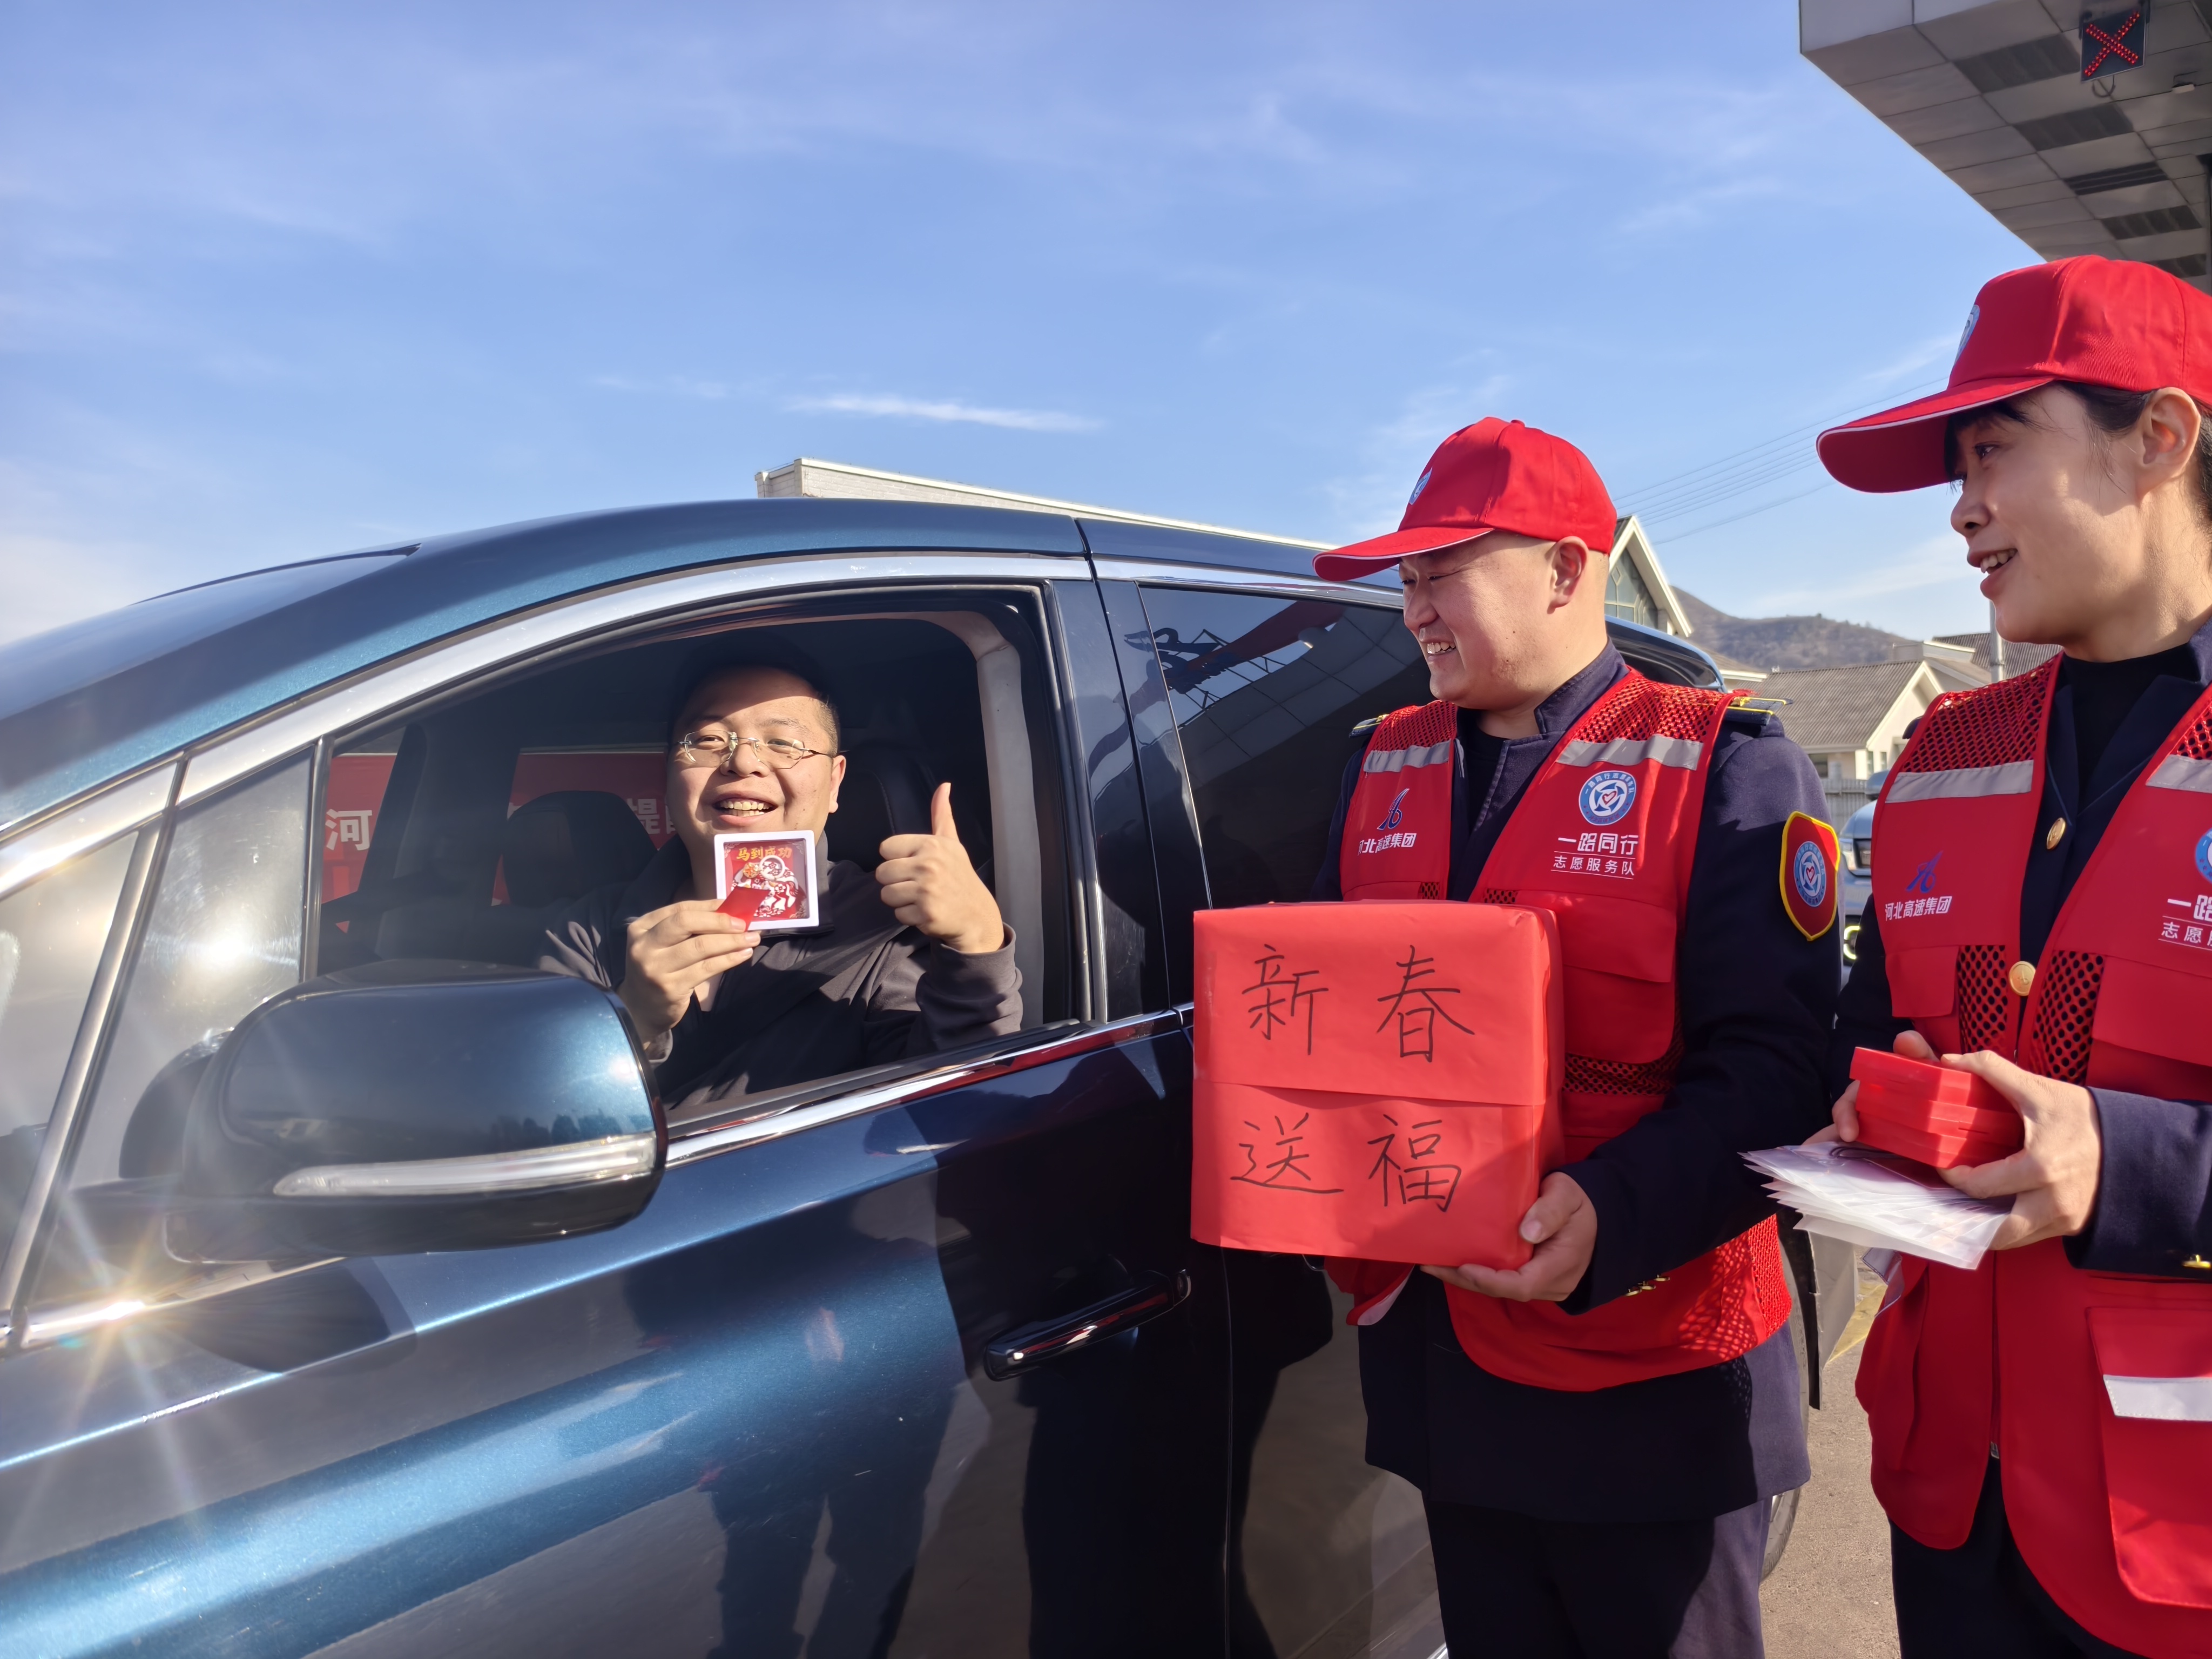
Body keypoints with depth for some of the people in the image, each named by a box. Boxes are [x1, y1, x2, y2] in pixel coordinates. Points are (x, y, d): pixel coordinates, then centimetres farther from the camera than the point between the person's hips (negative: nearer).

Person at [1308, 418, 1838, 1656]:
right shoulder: (1384, 772, 8)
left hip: (1657, 1381, -5)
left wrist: (1615, 1217, -30)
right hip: (1442, 1366, 5)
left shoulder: (1727, 767, -10)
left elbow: (1775, 1064, -16)